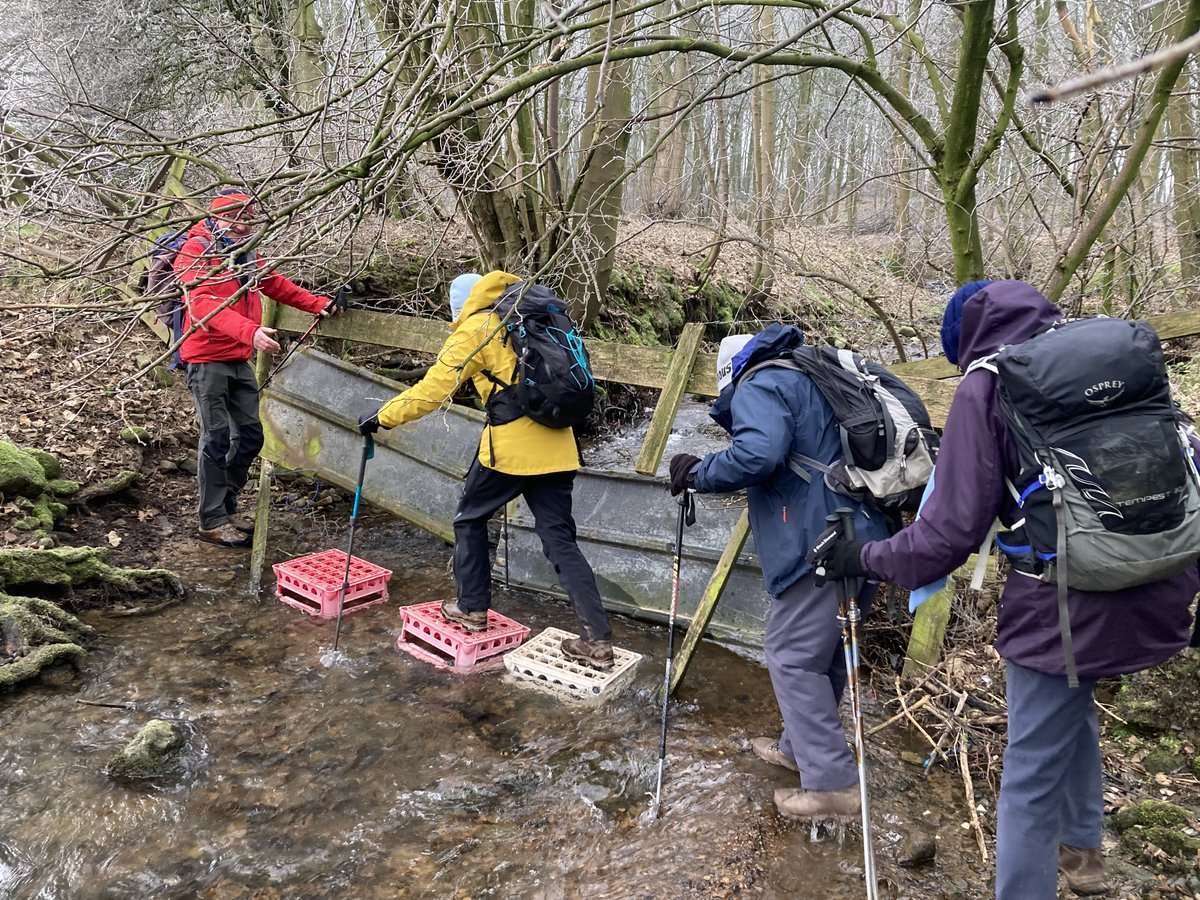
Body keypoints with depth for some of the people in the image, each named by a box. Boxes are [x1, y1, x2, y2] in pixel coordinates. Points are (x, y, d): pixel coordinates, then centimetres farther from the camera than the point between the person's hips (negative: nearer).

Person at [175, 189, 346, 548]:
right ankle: (211, 521, 2)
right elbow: (203, 305, -26)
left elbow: (276, 284, 27)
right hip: (207, 360, -8)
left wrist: (317, 304, 15)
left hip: (239, 360, 8)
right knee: (217, 438, -8)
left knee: (250, 435, 11)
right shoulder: (196, 252, -12)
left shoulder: (246, 254, 14)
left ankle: (226, 508, 25)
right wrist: (249, 331, -40)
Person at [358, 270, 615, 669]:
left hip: (511, 444, -6)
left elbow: (432, 390, -5)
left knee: (470, 518, 19)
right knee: (560, 539, 6)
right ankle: (597, 639, 0)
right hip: (556, 445, 6)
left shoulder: (473, 330, 0)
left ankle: (472, 607, 26)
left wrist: (382, 416, 5)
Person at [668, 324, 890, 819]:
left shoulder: (759, 387, -5)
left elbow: (756, 454, -24)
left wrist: (698, 472, -10)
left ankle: (832, 783, 0)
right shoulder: (810, 381, 25)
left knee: (792, 657, -2)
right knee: (823, 653, 20)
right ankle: (800, 746, 35)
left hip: (819, 545, -10)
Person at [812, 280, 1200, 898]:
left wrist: (864, 558, 4)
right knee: (1072, 700, 32)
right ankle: (1080, 850, 46)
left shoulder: (986, 384, -6)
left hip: (1067, 603, -7)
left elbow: (951, 530, -11)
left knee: (1031, 778, 5)